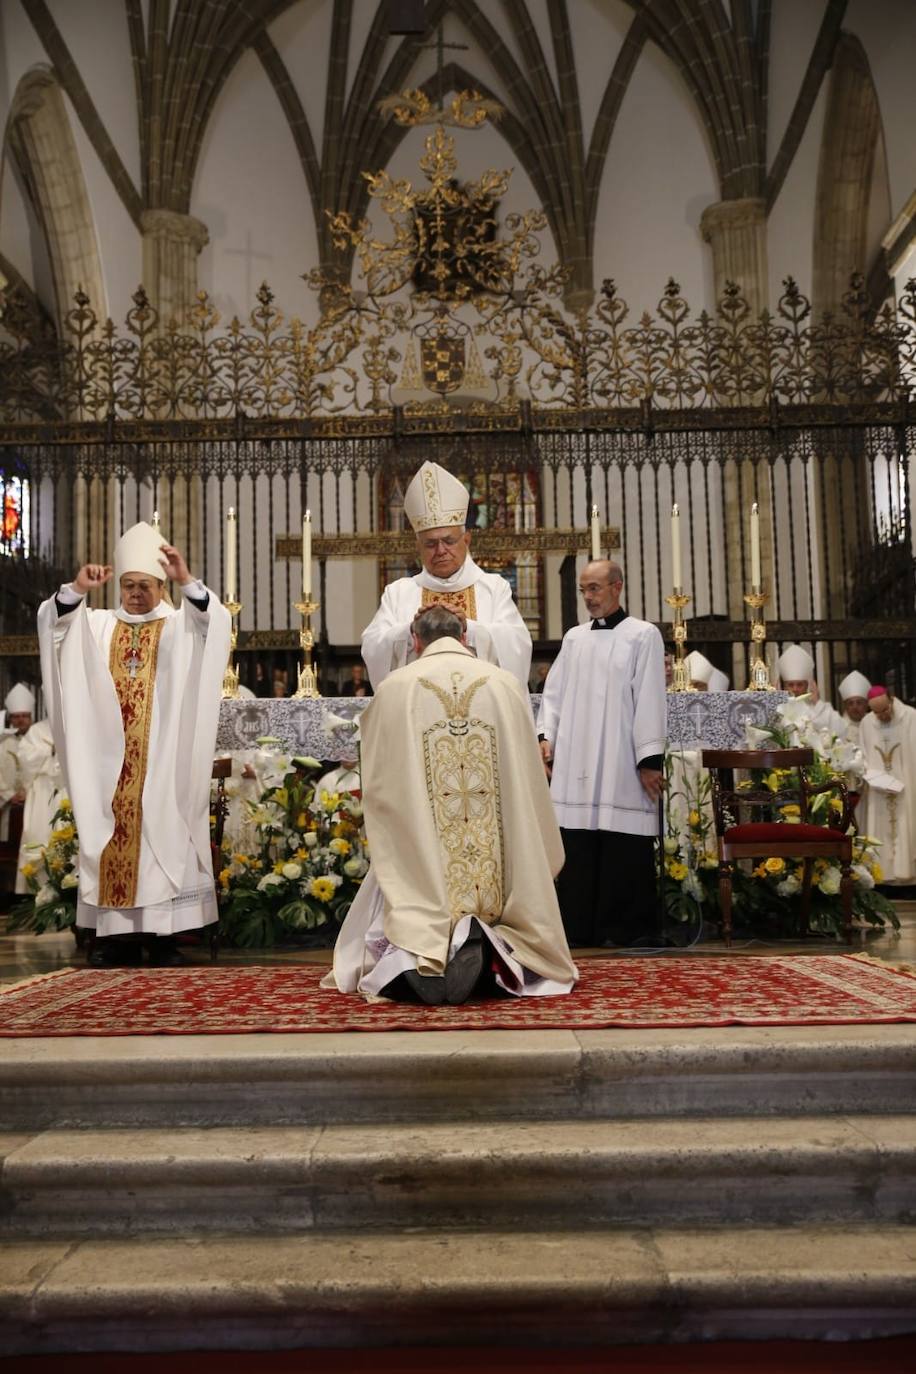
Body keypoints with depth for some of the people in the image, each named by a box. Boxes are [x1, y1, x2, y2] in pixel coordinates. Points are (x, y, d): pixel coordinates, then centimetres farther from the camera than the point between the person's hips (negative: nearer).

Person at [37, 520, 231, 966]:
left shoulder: (180, 626, 7)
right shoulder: (98, 625, 13)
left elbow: (215, 621, -12)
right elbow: (53, 623, 0)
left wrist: (186, 581, -28)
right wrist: (77, 588, -19)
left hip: (161, 758, -2)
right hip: (110, 760, 3)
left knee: (162, 833, -6)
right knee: (112, 834, 0)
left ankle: (164, 933, -3)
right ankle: (116, 931, 4)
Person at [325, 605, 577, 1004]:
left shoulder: (395, 686, 1)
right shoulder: (506, 683, 5)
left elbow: (377, 780, 6)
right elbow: (527, 776, 9)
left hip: (418, 851, -1)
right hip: (499, 859, 1)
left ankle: (415, 956, -20)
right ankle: (490, 950, -17)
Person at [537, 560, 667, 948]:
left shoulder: (643, 635, 2)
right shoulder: (573, 637, 16)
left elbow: (650, 700, -4)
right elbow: (554, 692, 16)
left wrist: (649, 758, -9)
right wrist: (546, 735, 2)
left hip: (621, 766, -4)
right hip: (574, 765, 4)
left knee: (623, 853, -1)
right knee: (577, 850, 5)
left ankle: (621, 930, 9)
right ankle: (577, 928, 13)